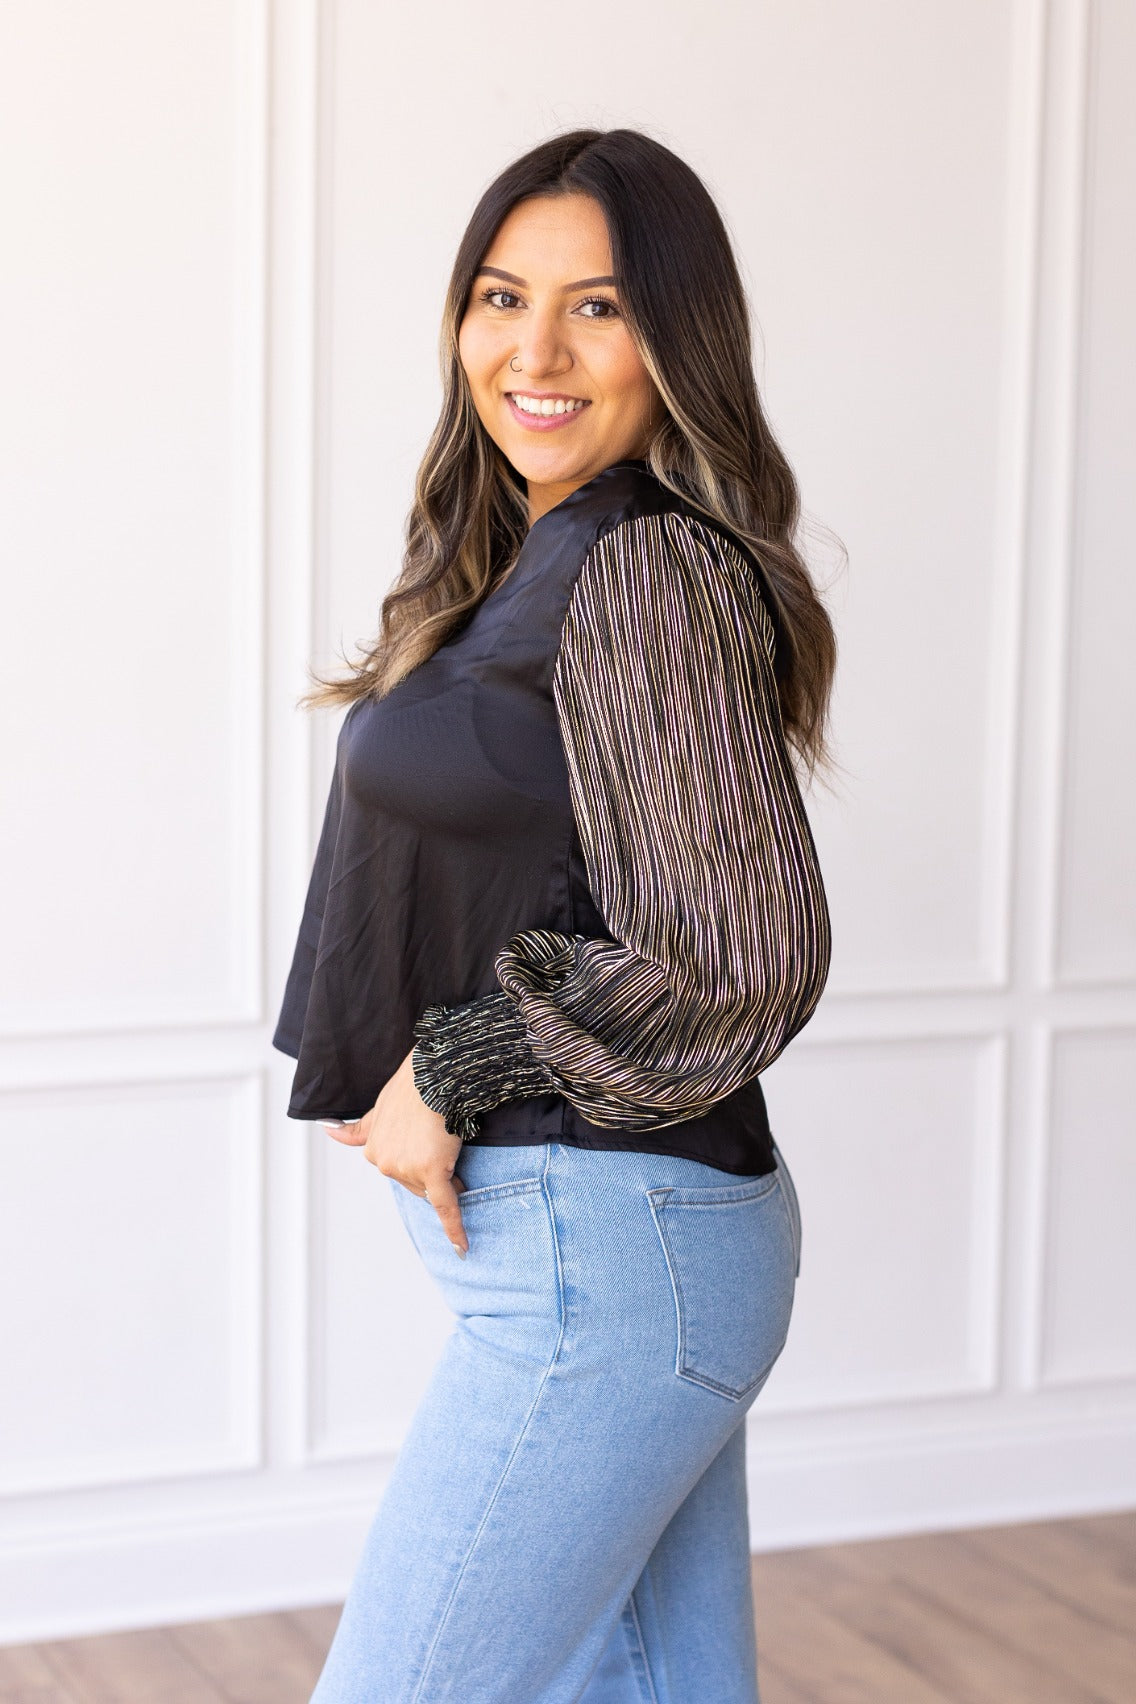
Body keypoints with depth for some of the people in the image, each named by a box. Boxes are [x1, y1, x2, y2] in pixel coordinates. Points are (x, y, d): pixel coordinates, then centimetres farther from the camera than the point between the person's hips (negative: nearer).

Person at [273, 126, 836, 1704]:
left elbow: (743, 965, -21)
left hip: (597, 1255, -9)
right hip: (623, 1236, 9)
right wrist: (413, 1074, 7)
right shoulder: (542, 560, 13)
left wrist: (452, 1071, -12)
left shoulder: (648, 571, -16)